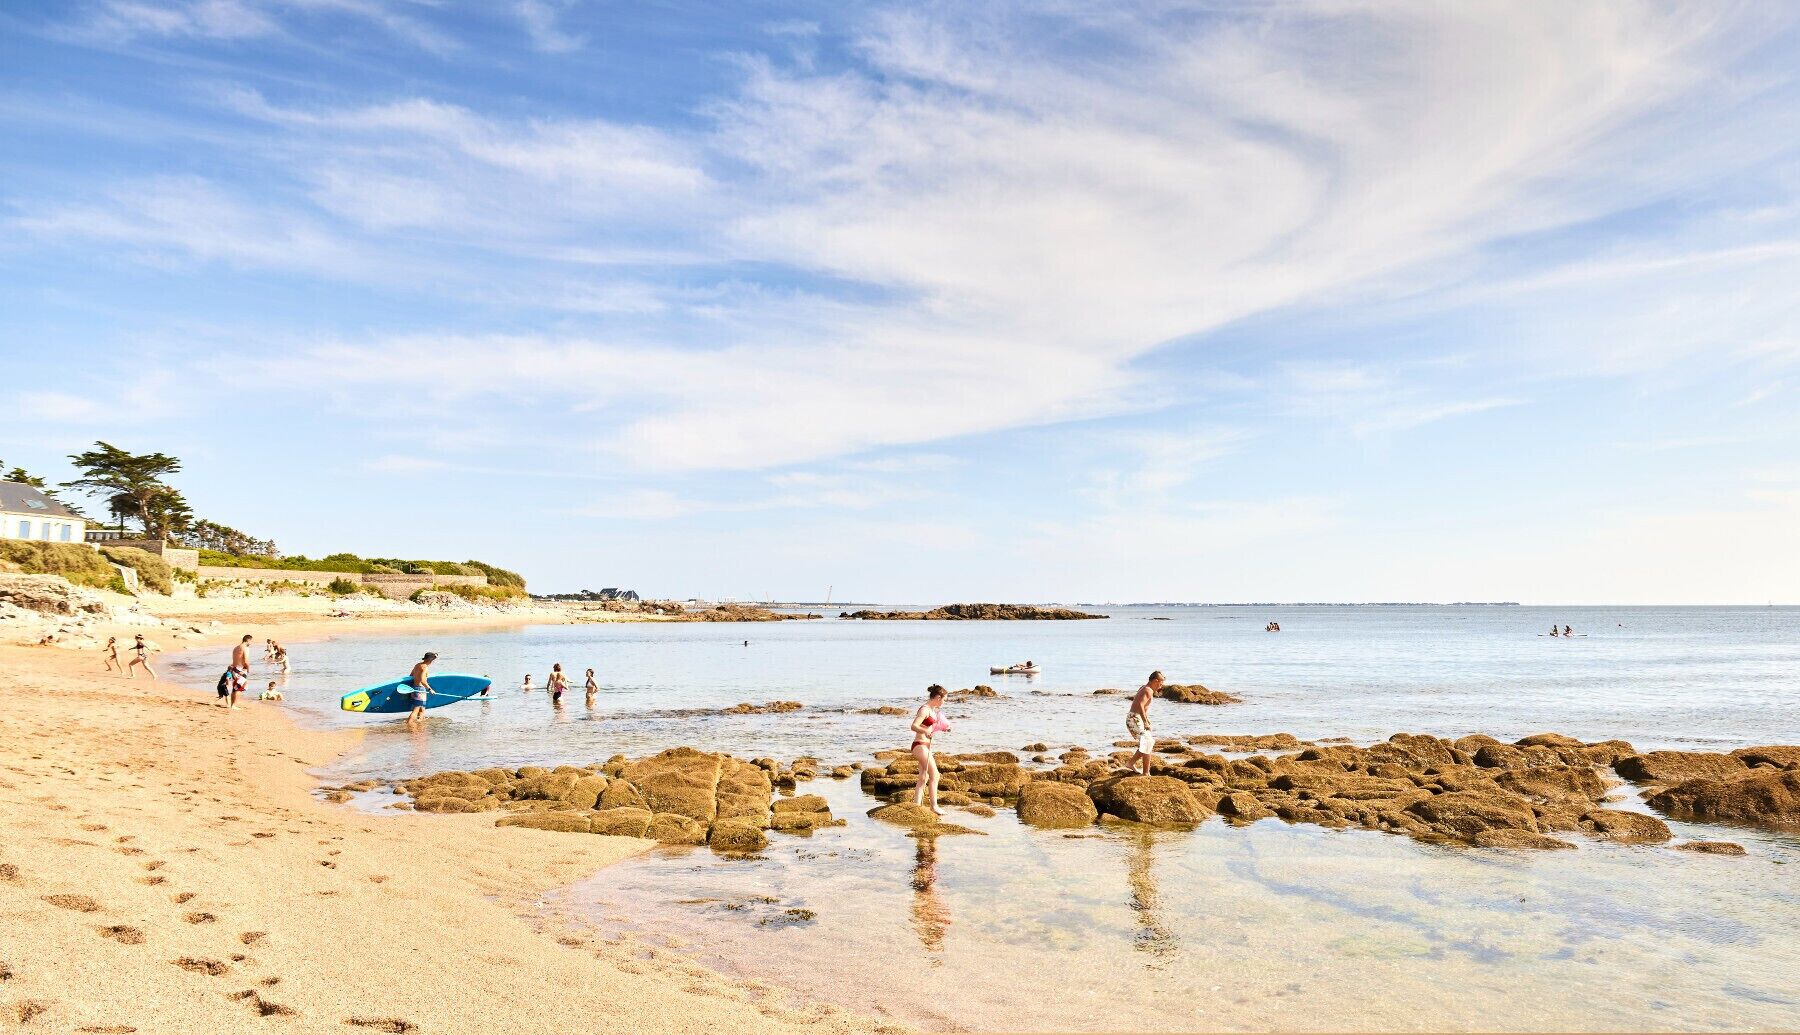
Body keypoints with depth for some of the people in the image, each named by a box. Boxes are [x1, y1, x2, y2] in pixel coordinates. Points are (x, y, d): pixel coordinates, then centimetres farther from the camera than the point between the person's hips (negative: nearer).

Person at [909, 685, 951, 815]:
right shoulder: (925, 709, -16)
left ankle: (916, 805, 15)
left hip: (926, 746, 10)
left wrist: (942, 729, 22)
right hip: (920, 745, -10)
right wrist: (926, 730, -44)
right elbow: (914, 726, -27)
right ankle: (934, 806, -3)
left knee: (923, 778, 11)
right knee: (934, 775, -8)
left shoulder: (933, 710, 13)